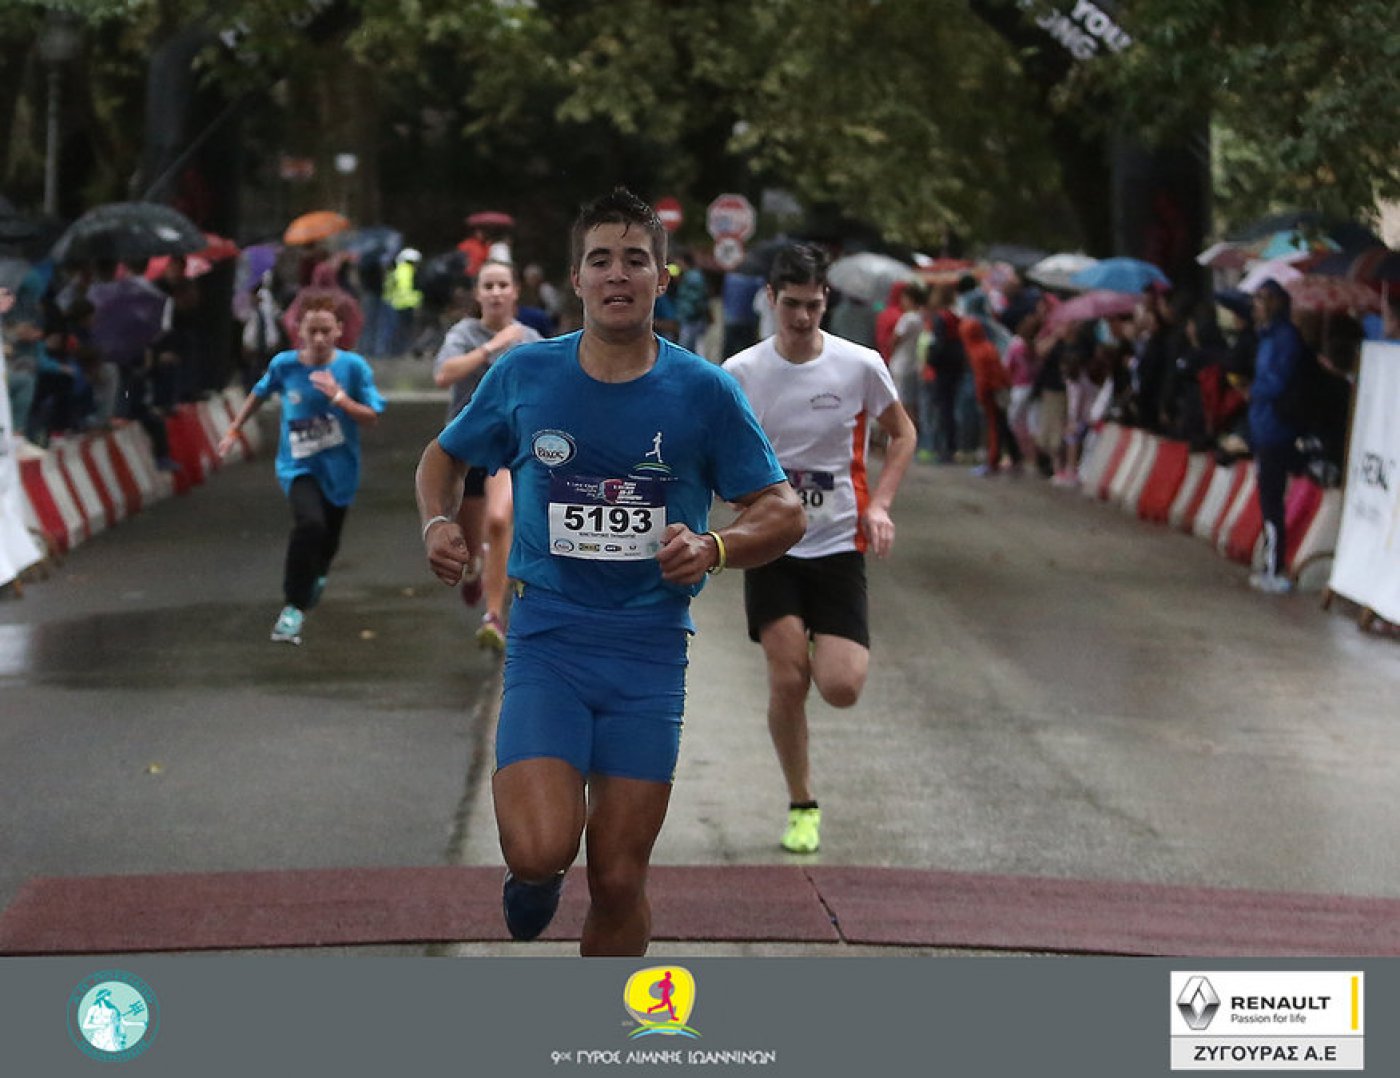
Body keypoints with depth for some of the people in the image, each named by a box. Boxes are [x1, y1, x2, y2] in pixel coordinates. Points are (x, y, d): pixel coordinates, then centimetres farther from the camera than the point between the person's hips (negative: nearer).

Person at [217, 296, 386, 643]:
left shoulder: (353, 366, -11)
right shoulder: (284, 365, -8)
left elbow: (372, 417, -11)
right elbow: (260, 393, 12)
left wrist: (339, 397, -25)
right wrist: (234, 429, 17)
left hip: (339, 469, 2)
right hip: (298, 466, -2)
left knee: (327, 542, 14)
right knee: (310, 523, -29)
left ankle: (315, 576, 54)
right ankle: (293, 607, -16)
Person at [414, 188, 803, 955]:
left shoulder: (704, 391, -1)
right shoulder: (524, 375, 2)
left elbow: (784, 511, 3)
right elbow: (444, 456, 18)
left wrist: (714, 547, -17)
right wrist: (438, 523, -3)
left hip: (649, 651, 0)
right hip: (546, 639, 0)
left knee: (618, 883, 1)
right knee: (542, 852, -20)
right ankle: (535, 874, 18)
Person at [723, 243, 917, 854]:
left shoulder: (861, 365, -4)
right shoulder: (741, 372, -3)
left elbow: (902, 434, 11)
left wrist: (879, 505, -2)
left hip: (839, 545, 0)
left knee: (841, 688, -11)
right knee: (787, 683, -8)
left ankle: (825, 650, 27)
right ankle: (801, 807, 13)